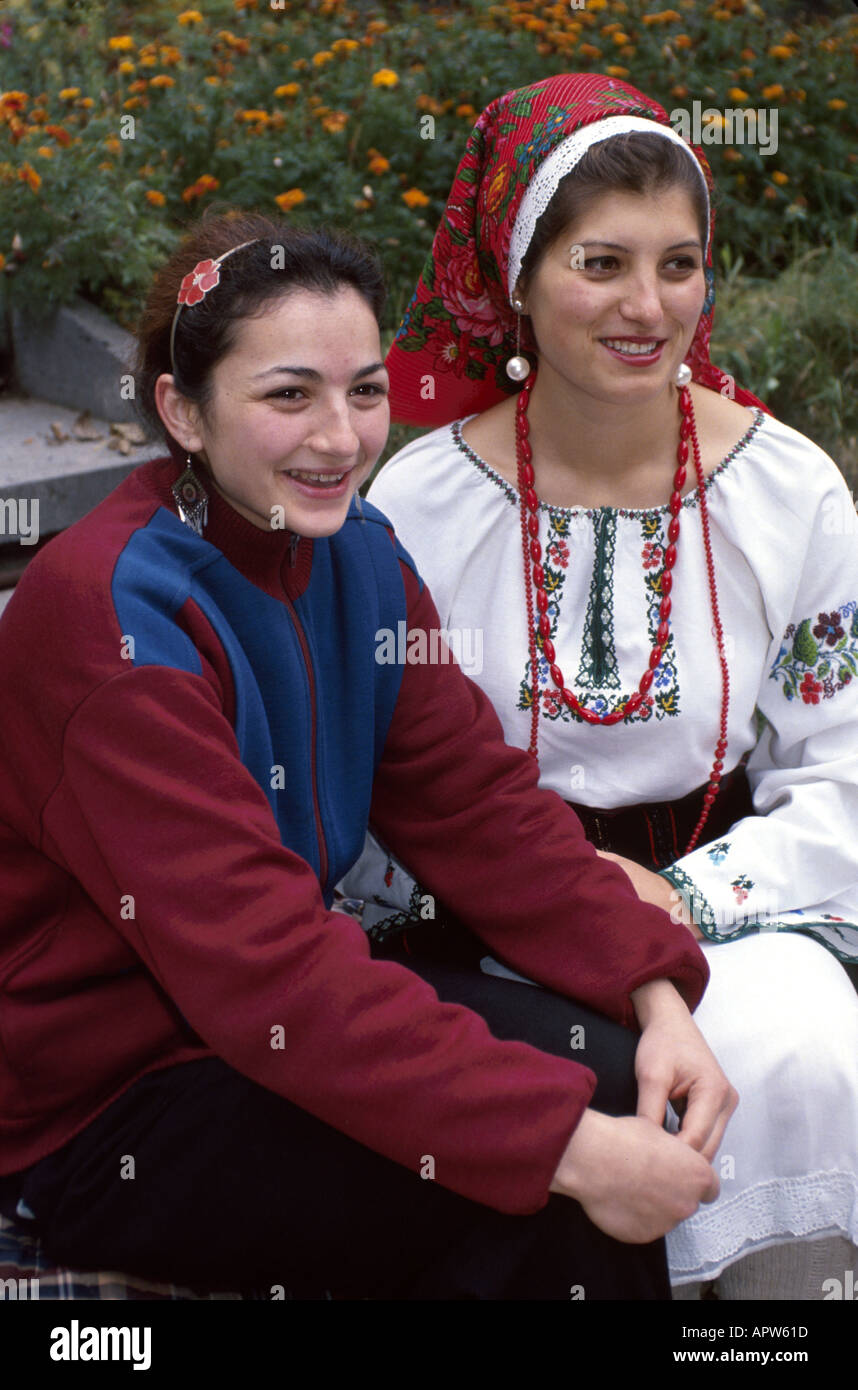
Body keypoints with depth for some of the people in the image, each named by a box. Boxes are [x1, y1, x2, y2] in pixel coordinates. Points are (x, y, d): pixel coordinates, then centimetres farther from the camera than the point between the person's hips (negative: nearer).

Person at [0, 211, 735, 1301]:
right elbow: (262, 963, -31)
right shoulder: (116, 617, -24)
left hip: (270, 1030, 7)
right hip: (96, 1120, -7)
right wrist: (566, 1143, -34)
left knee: (604, 1066, -11)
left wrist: (657, 995, -16)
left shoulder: (359, 556, 2)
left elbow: (481, 807, 0)